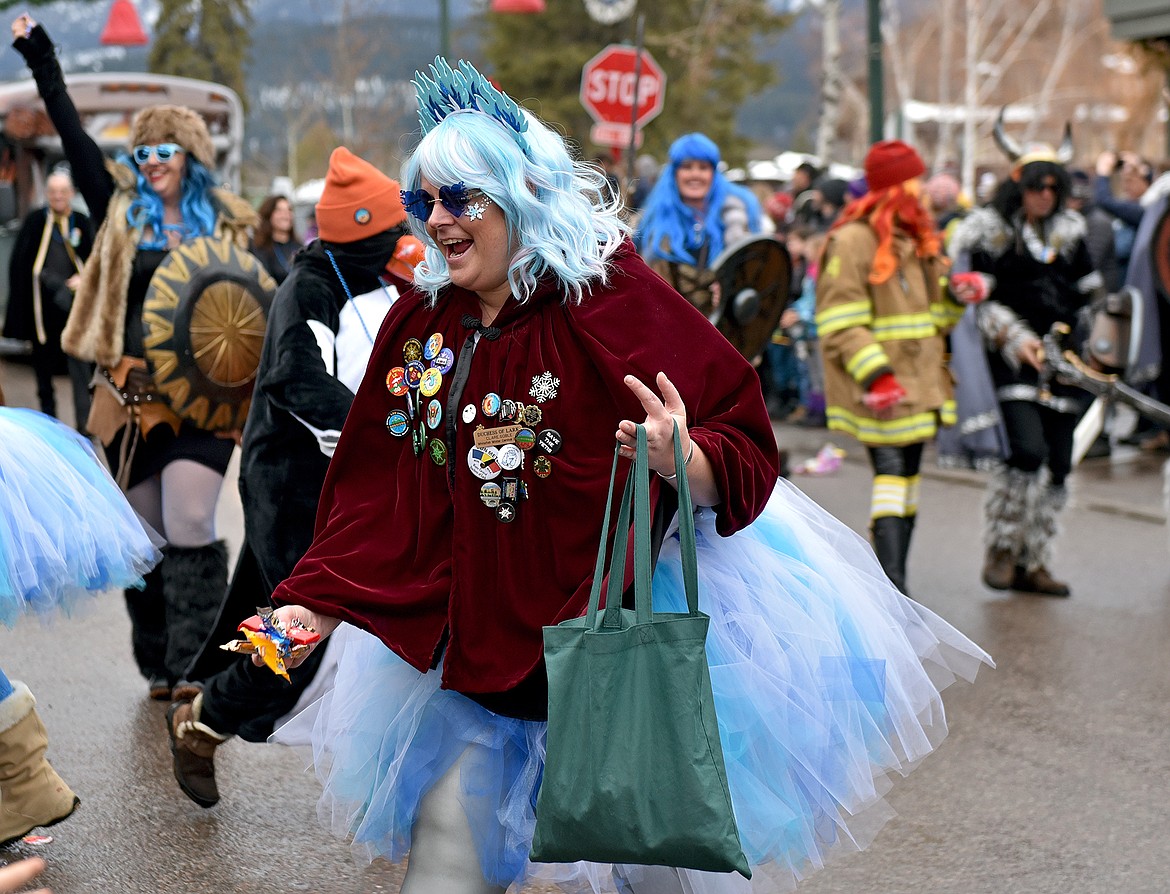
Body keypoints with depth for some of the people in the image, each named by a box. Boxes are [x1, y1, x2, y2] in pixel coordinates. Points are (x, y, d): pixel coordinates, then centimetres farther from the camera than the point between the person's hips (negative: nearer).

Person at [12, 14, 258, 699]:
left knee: (190, 528, -14)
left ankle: (196, 667, -9)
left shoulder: (226, 225, 5)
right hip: (133, 396, 2)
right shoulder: (121, 211, 8)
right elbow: (75, 137, 5)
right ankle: (160, 665, 17)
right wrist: (42, 60, 4)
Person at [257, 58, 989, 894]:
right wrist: (314, 604, 4)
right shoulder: (421, 323, 2)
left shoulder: (612, 299, -13)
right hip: (472, 649, 5)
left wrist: (681, 460, -35)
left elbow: (744, 453, -14)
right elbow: (377, 491, 11)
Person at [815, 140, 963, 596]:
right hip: (879, 387, -9)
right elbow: (840, 324, -16)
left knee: (908, 475, 10)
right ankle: (892, 588, -16)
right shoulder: (852, 241, -11)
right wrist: (875, 375, -24)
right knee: (891, 471, -14)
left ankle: (893, 583, 17)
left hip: (917, 382, 9)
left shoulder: (916, 239, 17)